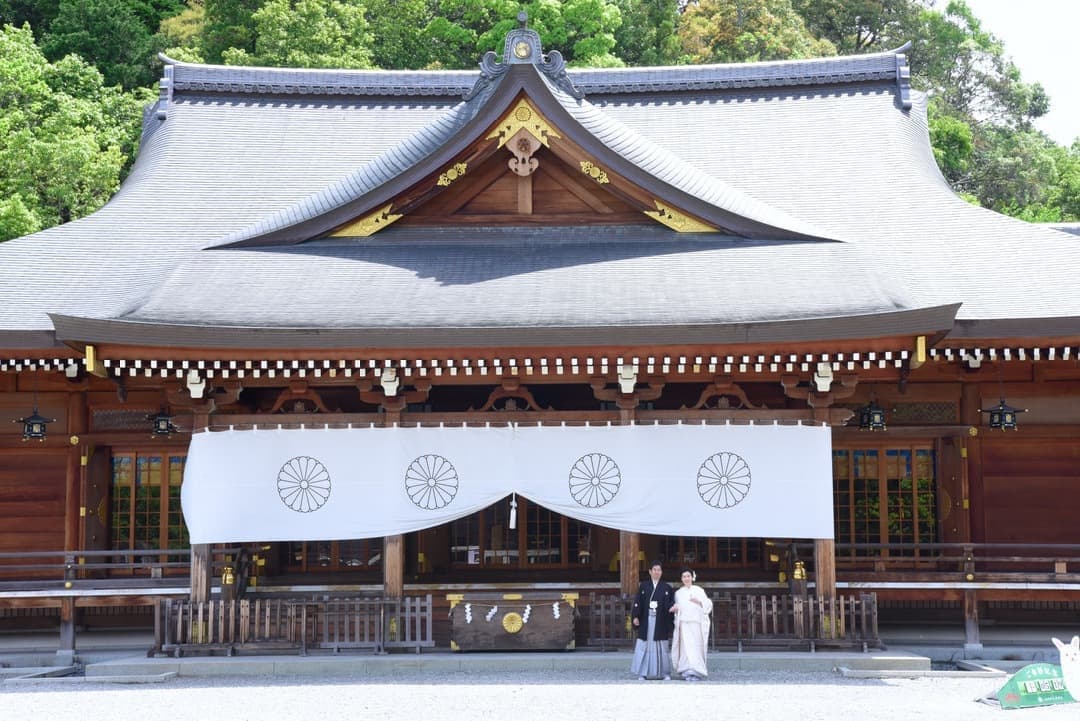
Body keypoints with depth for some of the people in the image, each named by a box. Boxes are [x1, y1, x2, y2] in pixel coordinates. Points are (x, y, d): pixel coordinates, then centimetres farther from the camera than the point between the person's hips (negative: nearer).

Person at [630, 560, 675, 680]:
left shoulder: (667, 587, 7)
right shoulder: (643, 586, 7)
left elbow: (671, 604, 2)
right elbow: (637, 602, 3)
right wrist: (635, 616, -9)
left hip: (661, 622, 0)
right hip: (646, 621, 0)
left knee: (663, 647, 0)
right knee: (644, 646, -2)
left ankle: (665, 673, 9)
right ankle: (643, 673, 3)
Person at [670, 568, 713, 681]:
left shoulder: (699, 590, 8)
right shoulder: (678, 593, 16)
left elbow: (708, 605, 2)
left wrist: (699, 602, -17)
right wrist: (675, 608, -1)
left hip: (696, 622, -2)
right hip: (683, 623, 2)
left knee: (696, 647, -6)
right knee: (686, 647, -9)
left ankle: (696, 672, -1)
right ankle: (689, 671, -9)